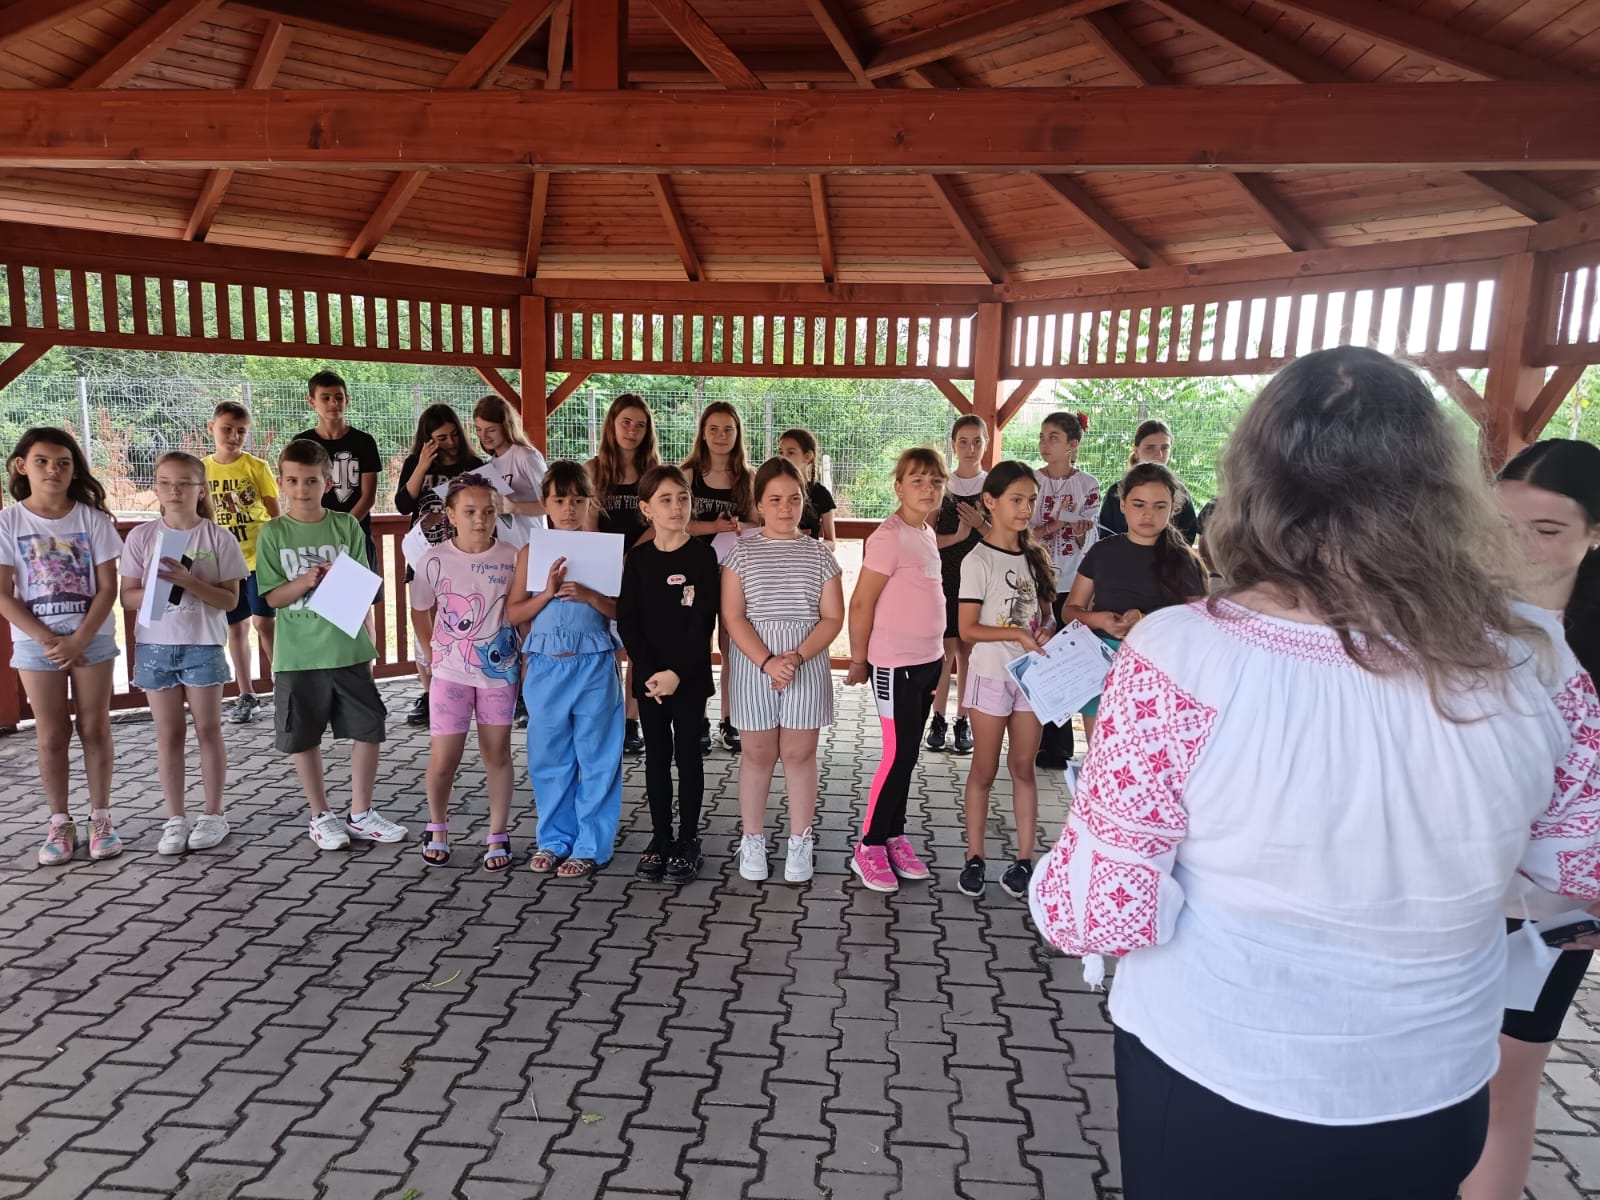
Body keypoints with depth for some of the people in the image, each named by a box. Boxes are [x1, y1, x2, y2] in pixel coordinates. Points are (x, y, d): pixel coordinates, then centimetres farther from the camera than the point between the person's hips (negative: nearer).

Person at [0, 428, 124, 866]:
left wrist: (79, 640, -13)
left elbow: (108, 587, -5)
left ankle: (100, 818, 16)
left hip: (92, 639, 0)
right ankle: (60, 823, 17)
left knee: (94, 729, 5)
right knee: (51, 735, 7)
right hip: (36, 643, 0)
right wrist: (48, 639, -12)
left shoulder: (92, 518, -4)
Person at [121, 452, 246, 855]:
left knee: (207, 729, 6)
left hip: (203, 645, -2)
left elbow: (230, 599, -6)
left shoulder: (219, 537, -4)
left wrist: (190, 582, -20)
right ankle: (175, 819, 17)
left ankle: (213, 814, 17)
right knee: (168, 734, 8)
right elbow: (128, 597, 2)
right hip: (155, 645, 2)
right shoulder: (142, 537, 2)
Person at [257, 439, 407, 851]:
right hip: (298, 655, -1)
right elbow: (272, 597, -3)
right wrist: (306, 581, -21)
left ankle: (361, 813, 20)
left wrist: (368, 642, 3)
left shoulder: (347, 526, 1)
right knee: (304, 737, 9)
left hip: (349, 650, 1)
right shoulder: (273, 533, -2)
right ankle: (321, 816, 25)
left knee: (368, 729, 5)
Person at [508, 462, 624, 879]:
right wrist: (548, 592, -11)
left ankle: (591, 845, 16)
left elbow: (624, 610, -2)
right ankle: (553, 839, 27)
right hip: (545, 666, 2)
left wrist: (589, 595, -18)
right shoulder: (531, 552, 5)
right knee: (549, 756, 11)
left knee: (596, 756, 4)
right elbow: (514, 614, 4)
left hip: (594, 666, -2)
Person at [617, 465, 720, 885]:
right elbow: (627, 621, -1)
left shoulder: (702, 555, -6)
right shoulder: (637, 559, 1)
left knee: (687, 754, 6)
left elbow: (703, 621, -11)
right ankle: (660, 837, 22)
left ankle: (688, 839, 17)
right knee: (656, 755, 11)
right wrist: (649, 672, -13)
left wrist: (678, 673, -18)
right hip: (648, 675, 3)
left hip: (690, 675, -2)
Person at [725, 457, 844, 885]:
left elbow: (832, 618, -1)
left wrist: (796, 657, -15)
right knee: (759, 754, 8)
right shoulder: (742, 552, -1)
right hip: (754, 666, -1)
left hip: (807, 666, 1)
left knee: (799, 753, 7)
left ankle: (799, 842, 18)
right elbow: (732, 617, -7)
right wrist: (767, 662, -17)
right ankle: (753, 840, 21)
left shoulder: (819, 554, 3)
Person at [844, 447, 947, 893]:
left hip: (928, 659, 8)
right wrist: (858, 662, -9)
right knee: (897, 754, -2)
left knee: (908, 755, 14)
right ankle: (868, 848, 11)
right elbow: (861, 603, -15)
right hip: (895, 663, -8)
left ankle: (894, 836, 27)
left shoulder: (926, 534, 10)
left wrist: (937, 651, 14)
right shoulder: (889, 536, -17)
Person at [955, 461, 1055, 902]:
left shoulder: (1035, 556, 5)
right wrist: (1017, 634, -24)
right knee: (984, 770, 6)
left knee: (1023, 767, 11)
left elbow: (1047, 614, 11)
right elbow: (968, 629, -14)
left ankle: (1024, 859, 19)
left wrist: (1046, 630, -10)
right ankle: (974, 858, 19)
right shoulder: (978, 560, -12)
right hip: (991, 676, -4)